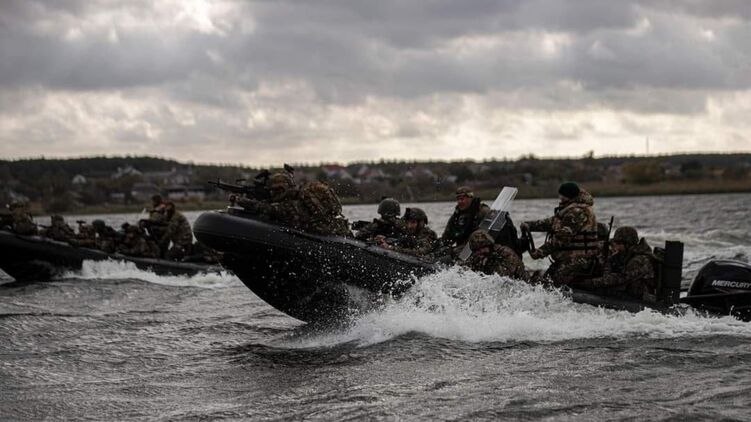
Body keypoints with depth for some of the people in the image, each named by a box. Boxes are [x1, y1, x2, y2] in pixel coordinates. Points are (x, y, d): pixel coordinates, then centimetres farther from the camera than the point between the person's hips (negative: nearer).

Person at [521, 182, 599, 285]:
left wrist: (542, 251, -21)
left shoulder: (577, 212, -19)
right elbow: (552, 222, 22)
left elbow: (563, 237, -23)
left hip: (577, 259, -11)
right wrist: (531, 225, 10)